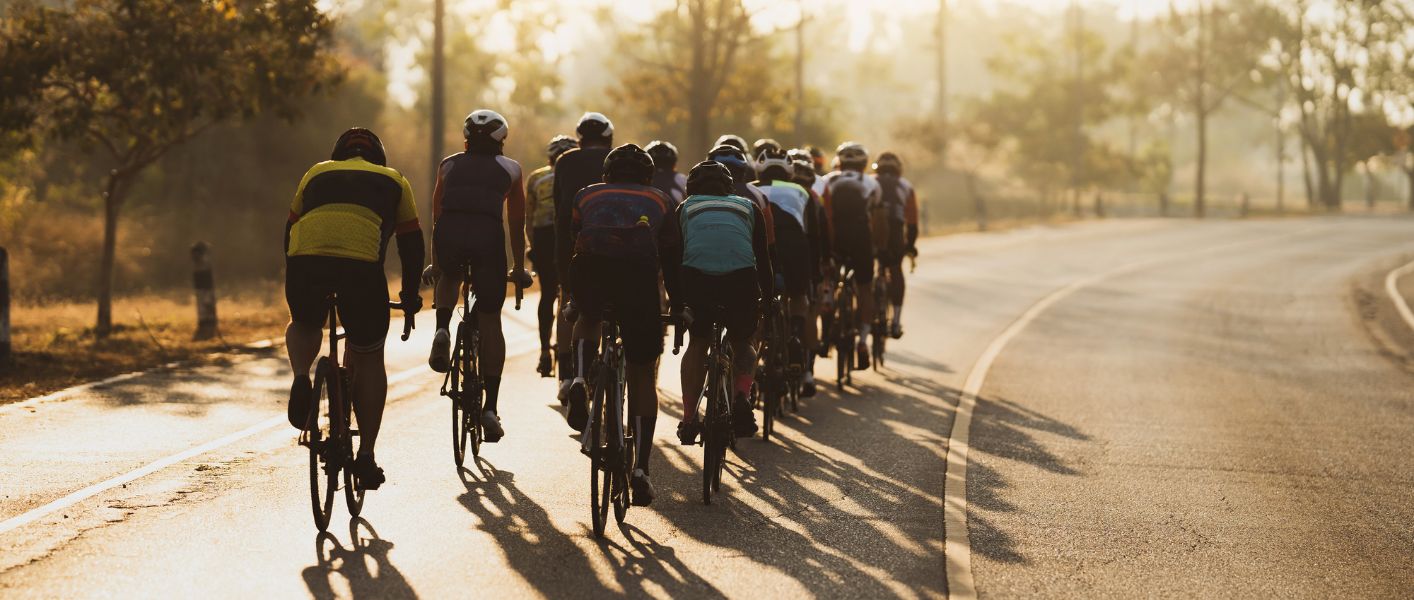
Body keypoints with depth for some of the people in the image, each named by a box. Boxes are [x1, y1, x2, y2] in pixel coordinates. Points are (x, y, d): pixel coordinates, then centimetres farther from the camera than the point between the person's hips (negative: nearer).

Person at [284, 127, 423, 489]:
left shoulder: (316, 174, 32)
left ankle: (301, 378, 1)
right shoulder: (392, 181, 29)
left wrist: (296, 281, 47)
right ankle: (366, 455, 10)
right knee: (368, 358, 14)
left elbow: (290, 232, 36)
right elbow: (412, 243, 30)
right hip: (362, 263, -1)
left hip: (305, 258, 1)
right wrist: (410, 293, 41)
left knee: (304, 324, 31)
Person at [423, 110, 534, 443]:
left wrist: (435, 264, 42)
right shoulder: (510, 169, 24)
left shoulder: (449, 165, 27)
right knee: (490, 321, 7)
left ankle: (442, 331, 7)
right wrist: (519, 269, 36)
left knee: (448, 277, 36)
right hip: (488, 234, -1)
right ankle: (490, 407, 1)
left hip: (449, 232, 1)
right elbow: (516, 224, 26)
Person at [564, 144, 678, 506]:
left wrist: (567, 296, 51)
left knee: (587, 320, 37)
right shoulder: (659, 201, 34)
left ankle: (580, 382, 8)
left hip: (590, 265, 1)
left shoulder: (586, 196, 34)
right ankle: (641, 470, 5)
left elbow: (569, 248, 39)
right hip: (639, 269, -1)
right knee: (642, 374, 11)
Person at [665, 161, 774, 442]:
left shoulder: (685, 208, 28)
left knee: (698, 342, 24)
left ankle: (689, 420, 16)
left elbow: (671, 259, 25)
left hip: (696, 276, 0)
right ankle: (742, 397, -2)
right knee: (742, 343, 24)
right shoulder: (748, 207, 29)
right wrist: (767, 300, 37)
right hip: (741, 278, 0)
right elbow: (764, 259, 28)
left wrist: (676, 304, 32)